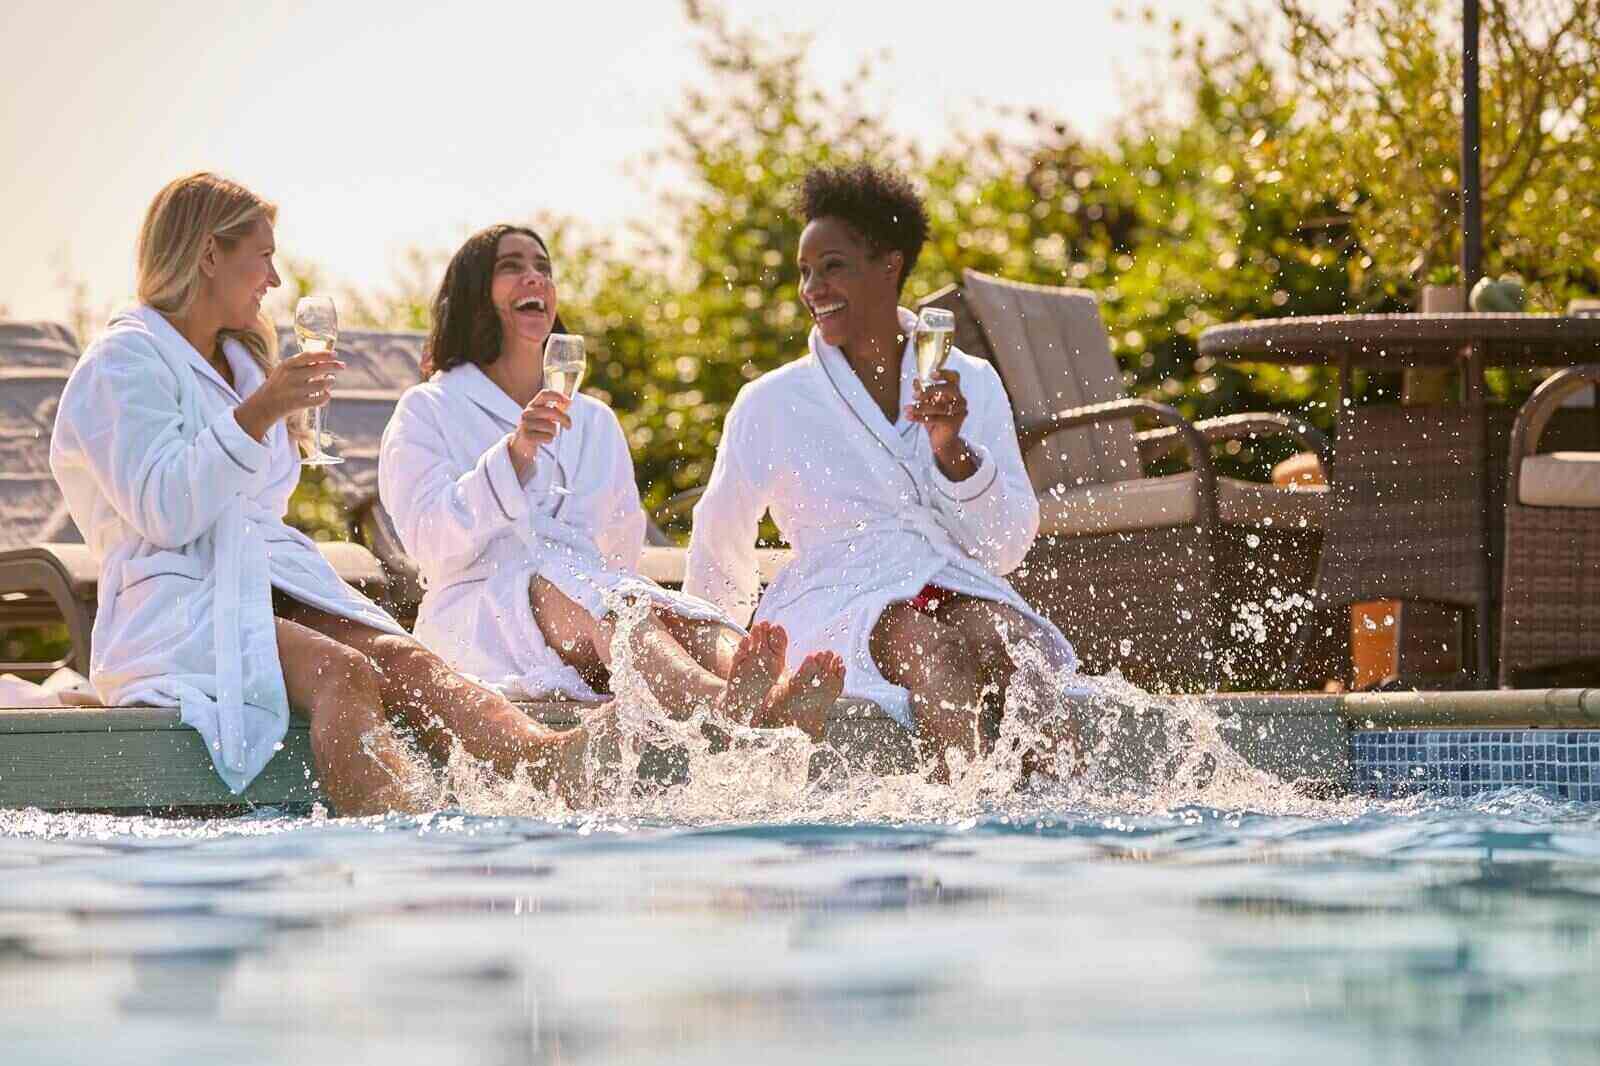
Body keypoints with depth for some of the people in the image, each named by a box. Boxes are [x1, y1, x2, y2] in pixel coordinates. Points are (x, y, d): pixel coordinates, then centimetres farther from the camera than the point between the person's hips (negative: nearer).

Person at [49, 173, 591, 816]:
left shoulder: (239, 359, 27)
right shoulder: (123, 364, -1)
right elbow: (162, 513, -15)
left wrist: (292, 403, 23)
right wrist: (255, 415, -21)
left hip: (273, 586, 8)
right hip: (177, 611, -8)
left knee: (402, 659, -24)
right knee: (345, 675, -35)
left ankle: (547, 763, -52)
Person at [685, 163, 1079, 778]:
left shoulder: (972, 383, 14)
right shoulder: (771, 404, 9)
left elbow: (1006, 549, 8)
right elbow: (718, 548, 24)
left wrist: (951, 448, -7)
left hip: (959, 590, 3)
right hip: (839, 606, -2)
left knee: (994, 631, -34)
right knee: (928, 642, -37)